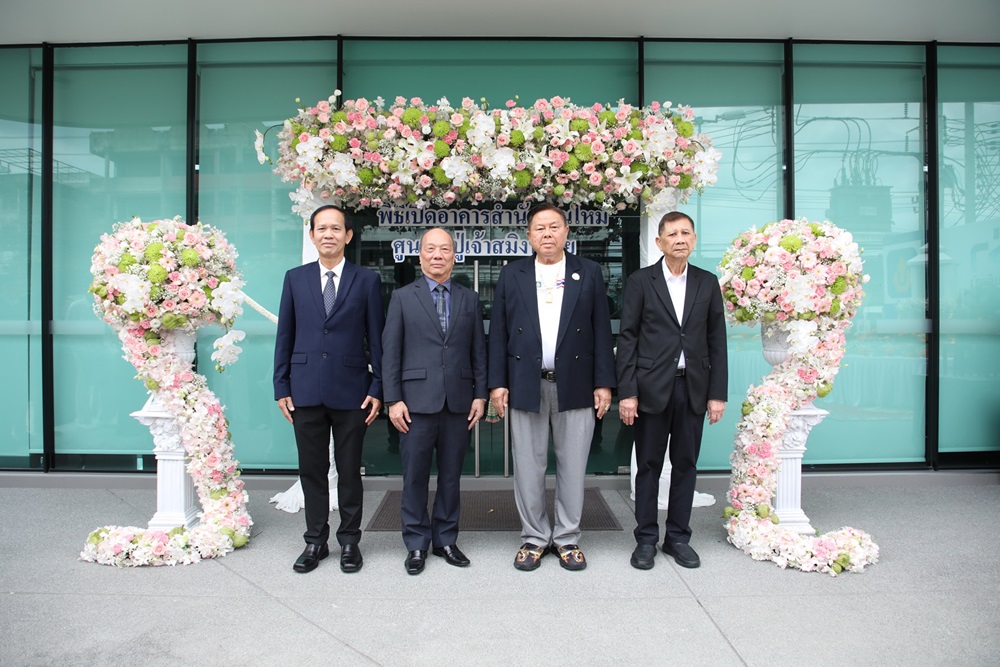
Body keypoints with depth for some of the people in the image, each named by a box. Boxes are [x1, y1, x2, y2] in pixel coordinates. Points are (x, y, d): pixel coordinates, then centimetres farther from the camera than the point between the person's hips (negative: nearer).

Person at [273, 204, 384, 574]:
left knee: (349, 471, 8)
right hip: (306, 391, 2)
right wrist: (281, 386, 4)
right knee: (312, 470, 11)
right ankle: (315, 541, 26)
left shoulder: (367, 280, 2)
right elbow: (285, 336, 9)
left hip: (351, 391, -2)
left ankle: (349, 540, 23)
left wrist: (378, 388, -4)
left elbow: (376, 337, 1)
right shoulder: (295, 278, 8)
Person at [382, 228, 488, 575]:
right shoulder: (402, 297, 4)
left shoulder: (470, 299, 11)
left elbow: (479, 351, 9)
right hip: (417, 401, -2)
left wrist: (480, 394, 2)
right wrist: (393, 399, -6)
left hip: (459, 402, 2)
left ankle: (446, 540, 25)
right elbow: (390, 352, 0)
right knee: (415, 477, 5)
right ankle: (416, 544, 20)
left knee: (451, 476, 10)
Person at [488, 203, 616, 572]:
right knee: (528, 467, 7)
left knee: (572, 466, 7)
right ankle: (534, 538, 23)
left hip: (574, 385, 0)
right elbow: (498, 332, 5)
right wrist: (497, 383, -1)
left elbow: (601, 331, 3)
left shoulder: (589, 273, 6)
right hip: (526, 385, 1)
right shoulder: (511, 275, 7)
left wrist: (604, 383, -2)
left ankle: (567, 538, 24)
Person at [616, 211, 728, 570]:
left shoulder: (707, 282, 8)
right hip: (652, 387, -2)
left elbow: (717, 340, 7)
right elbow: (627, 338, -3)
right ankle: (646, 539, 18)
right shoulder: (640, 281, 0)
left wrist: (718, 393, 1)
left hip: (693, 387, 3)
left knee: (686, 465, 10)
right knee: (648, 466, 6)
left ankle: (678, 537, 24)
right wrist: (626, 392, -9)